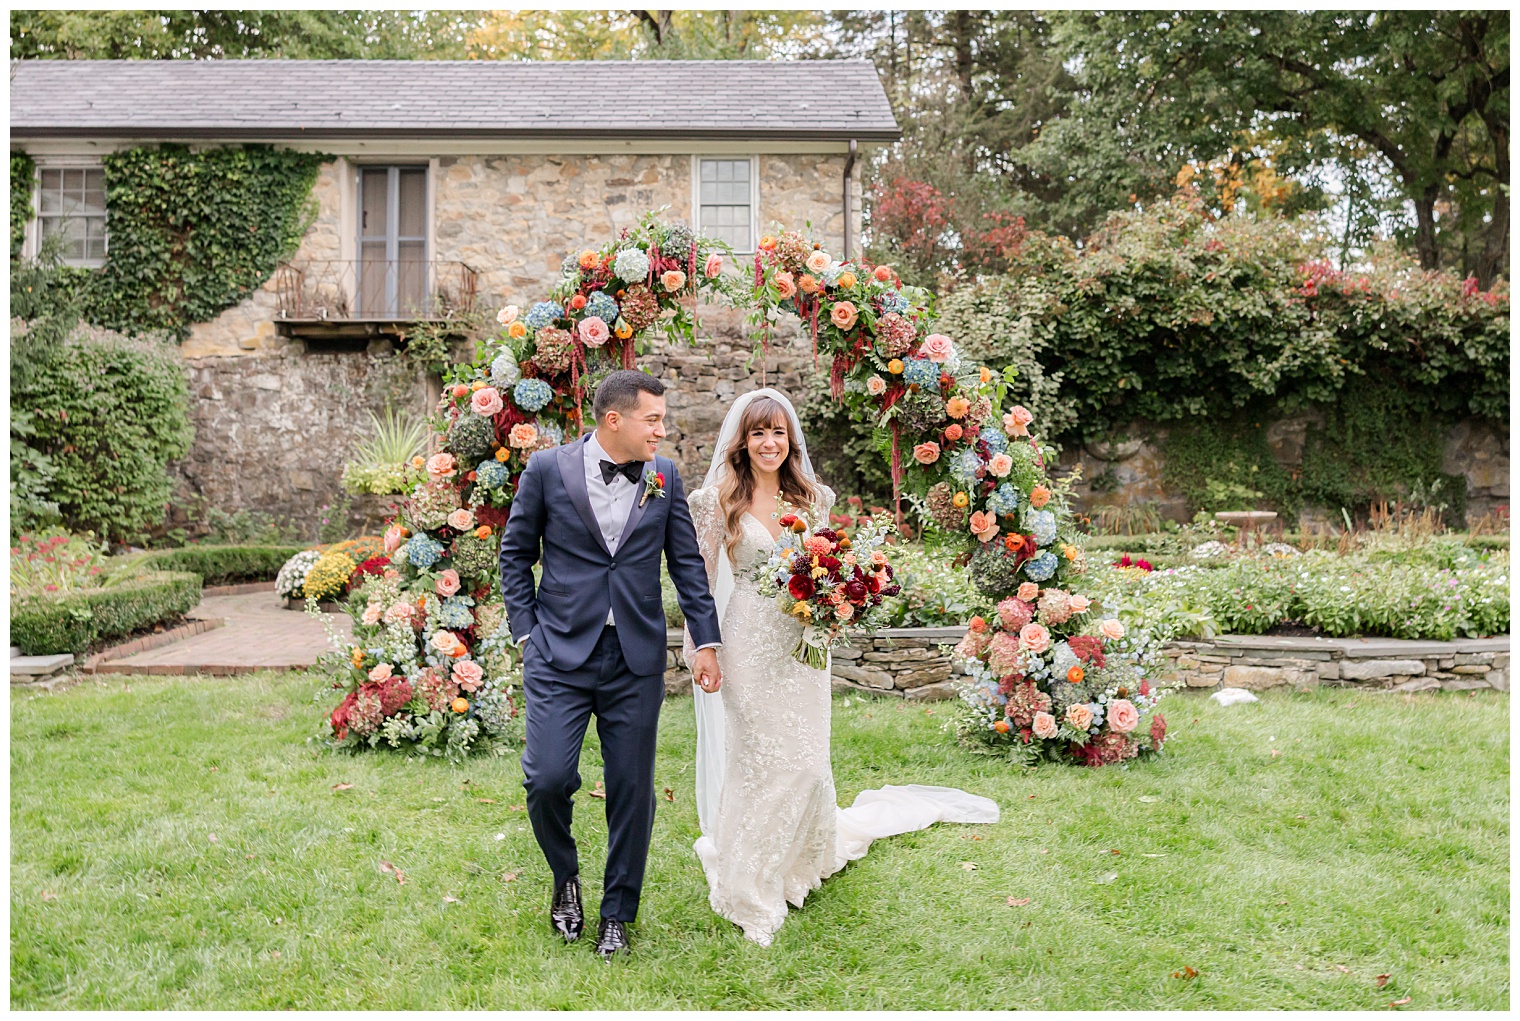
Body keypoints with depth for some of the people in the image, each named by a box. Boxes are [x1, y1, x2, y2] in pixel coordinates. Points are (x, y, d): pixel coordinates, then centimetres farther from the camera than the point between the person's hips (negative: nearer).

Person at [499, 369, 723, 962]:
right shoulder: (548, 470, -2)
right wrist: (526, 631, 0)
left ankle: (617, 915, 25)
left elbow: (687, 563, 9)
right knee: (548, 777, -8)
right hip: (560, 653, -2)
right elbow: (515, 553, 6)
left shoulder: (665, 478, 5)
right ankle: (565, 877, 24)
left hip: (636, 658, 2)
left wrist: (706, 641, 4)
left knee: (632, 790, 6)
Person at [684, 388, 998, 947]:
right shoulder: (720, 500, -3)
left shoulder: (813, 497, 6)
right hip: (748, 637, -3)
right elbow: (701, 578, -2)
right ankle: (750, 882, 20)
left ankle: (803, 855, 33)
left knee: (804, 759, 5)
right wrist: (701, 646, -9)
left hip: (801, 640, 3)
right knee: (755, 757, 2)